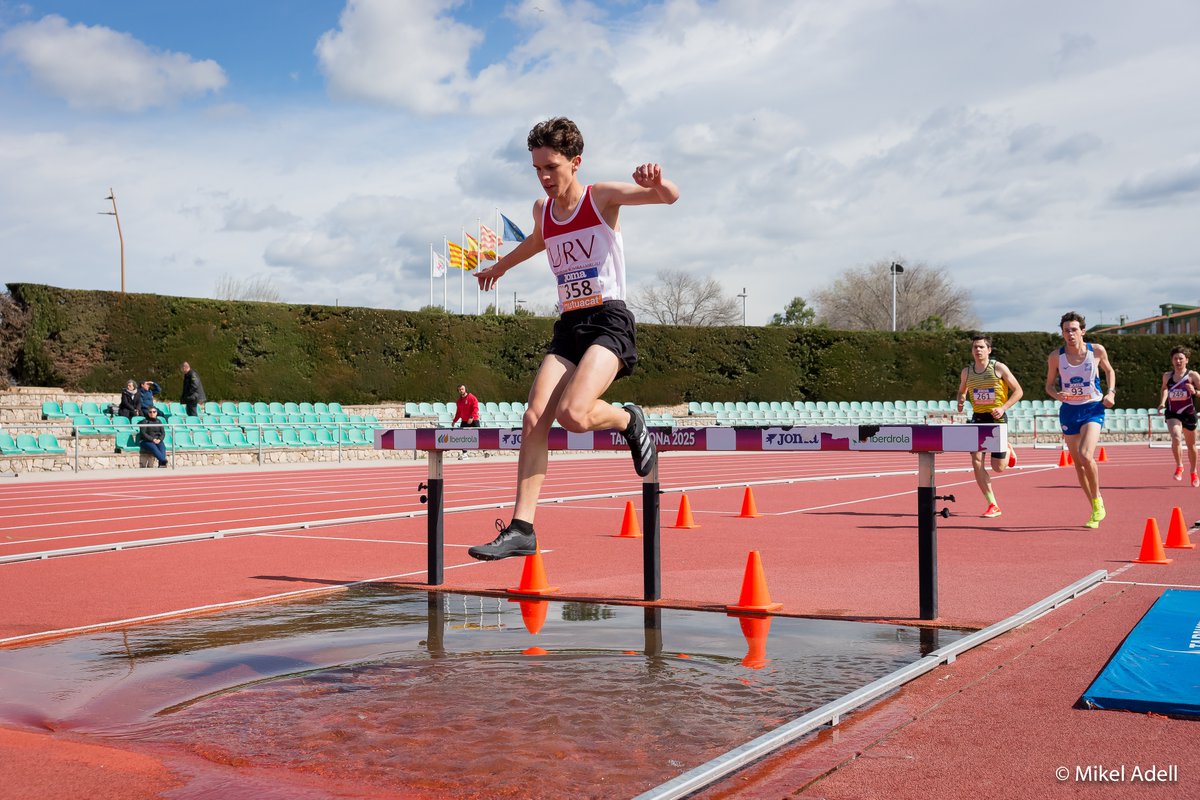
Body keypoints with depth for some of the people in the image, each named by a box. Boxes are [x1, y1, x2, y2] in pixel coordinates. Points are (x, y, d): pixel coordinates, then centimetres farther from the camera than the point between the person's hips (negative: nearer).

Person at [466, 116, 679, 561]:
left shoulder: (602, 197, -2)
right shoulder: (542, 211, 14)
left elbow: (669, 197, -12)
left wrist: (656, 181, -36)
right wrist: (499, 267, 54)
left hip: (609, 320, -6)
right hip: (568, 325, 6)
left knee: (572, 414, -27)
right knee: (534, 417, -12)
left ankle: (629, 421, 6)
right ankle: (522, 528, -11)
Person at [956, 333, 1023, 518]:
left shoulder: (999, 368, -7)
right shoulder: (967, 371, 5)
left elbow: (1018, 391, -3)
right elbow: (962, 390, 23)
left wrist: (1003, 408, -16)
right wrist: (960, 401, 0)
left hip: (997, 418, -3)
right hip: (977, 418, 3)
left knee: (998, 467, -2)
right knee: (976, 460, -12)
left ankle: (1008, 450, 36)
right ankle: (993, 505, -4)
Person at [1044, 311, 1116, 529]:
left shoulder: (1097, 350, -5)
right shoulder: (1056, 357, -4)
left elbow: (1109, 370, 14)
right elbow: (1049, 385, 7)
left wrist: (1111, 392, -1)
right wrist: (1057, 395, -15)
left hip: (1093, 408, -2)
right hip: (1069, 411, 3)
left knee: (1085, 455, -23)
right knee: (1078, 462, 7)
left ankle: (1097, 499, 0)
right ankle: (1095, 509, 23)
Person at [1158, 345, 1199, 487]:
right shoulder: (1167, 376, 2)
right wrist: (1162, 402, 9)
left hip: (1188, 413, 0)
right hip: (1172, 414, 1)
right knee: (1176, 438, -26)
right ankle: (1179, 467, -8)